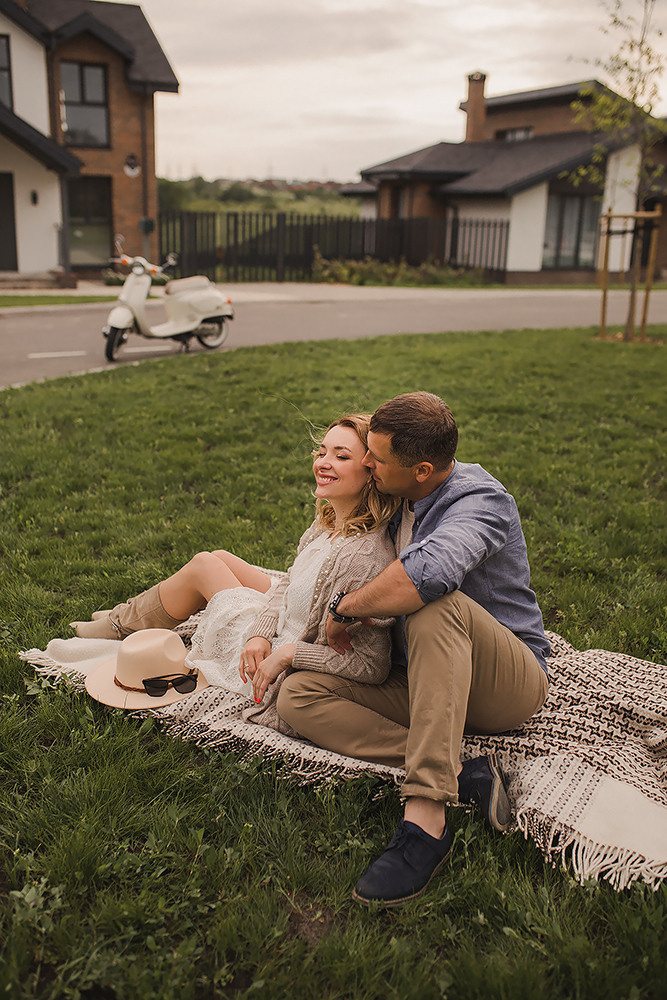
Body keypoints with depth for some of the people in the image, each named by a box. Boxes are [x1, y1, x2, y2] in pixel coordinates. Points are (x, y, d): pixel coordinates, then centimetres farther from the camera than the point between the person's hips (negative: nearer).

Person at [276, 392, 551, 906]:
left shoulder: (481, 500, -19)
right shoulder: (395, 503, 6)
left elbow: (429, 569, -42)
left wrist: (347, 607, -26)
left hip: (513, 682, -7)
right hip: (422, 682, 8)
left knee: (434, 604, -38)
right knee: (298, 695, -12)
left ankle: (425, 817, -40)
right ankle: (464, 775, -23)